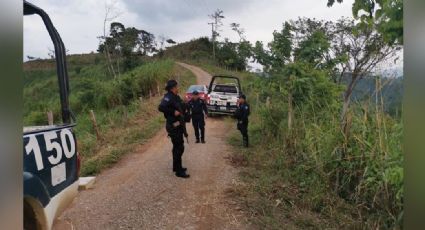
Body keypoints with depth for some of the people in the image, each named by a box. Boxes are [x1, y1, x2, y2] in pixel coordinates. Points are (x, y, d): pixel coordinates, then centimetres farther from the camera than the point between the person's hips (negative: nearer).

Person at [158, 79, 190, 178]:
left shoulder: (176, 97, 10)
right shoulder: (168, 97, -18)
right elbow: (161, 107, -33)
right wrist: (173, 112, -29)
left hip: (178, 125, 10)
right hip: (174, 126, -10)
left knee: (177, 147, 19)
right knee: (179, 148, -6)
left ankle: (176, 167, 33)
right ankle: (179, 171, 2)